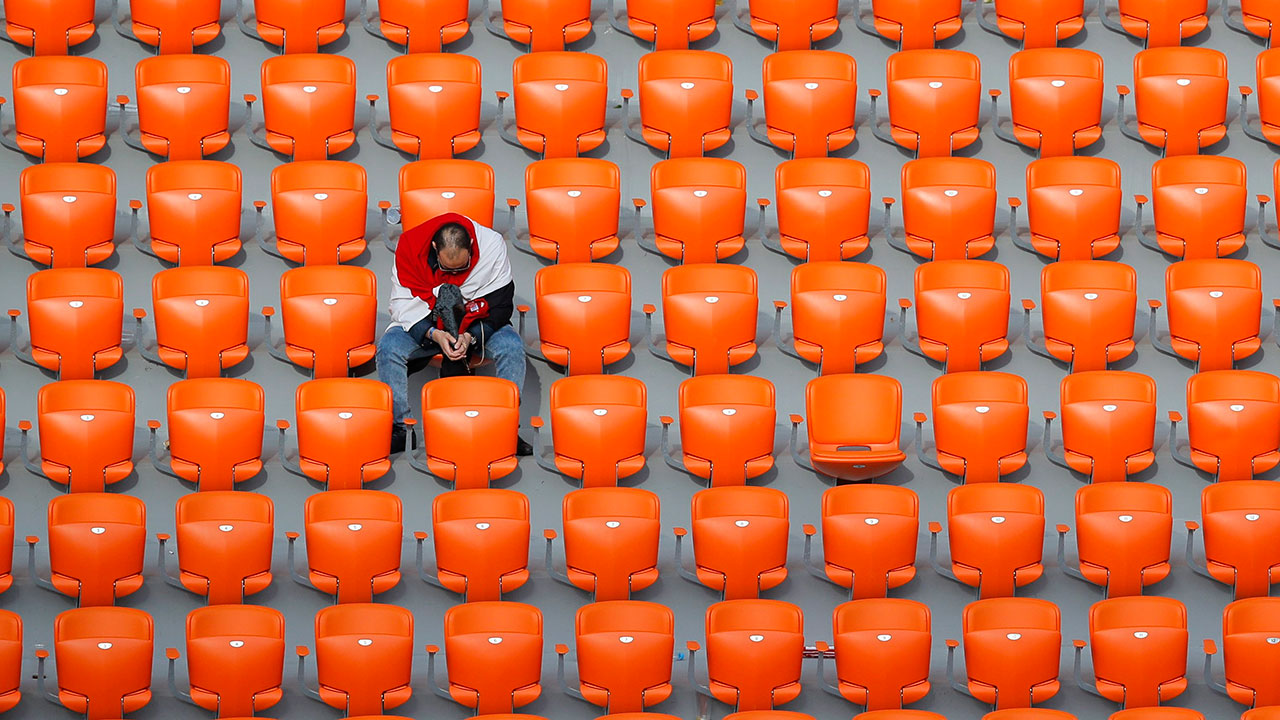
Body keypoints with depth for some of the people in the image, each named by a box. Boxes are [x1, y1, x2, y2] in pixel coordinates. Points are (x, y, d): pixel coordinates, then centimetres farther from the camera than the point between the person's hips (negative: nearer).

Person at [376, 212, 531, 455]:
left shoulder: (492, 244, -20)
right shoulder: (411, 245, -20)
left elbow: (500, 305, -14)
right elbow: (403, 303, -16)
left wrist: (470, 336, -30)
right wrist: (434, 334, -32)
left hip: (477, 325, 0)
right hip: (423, 324, 0)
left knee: (511, 347, -29)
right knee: (389, 347, -28)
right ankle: (398, 428, -18)